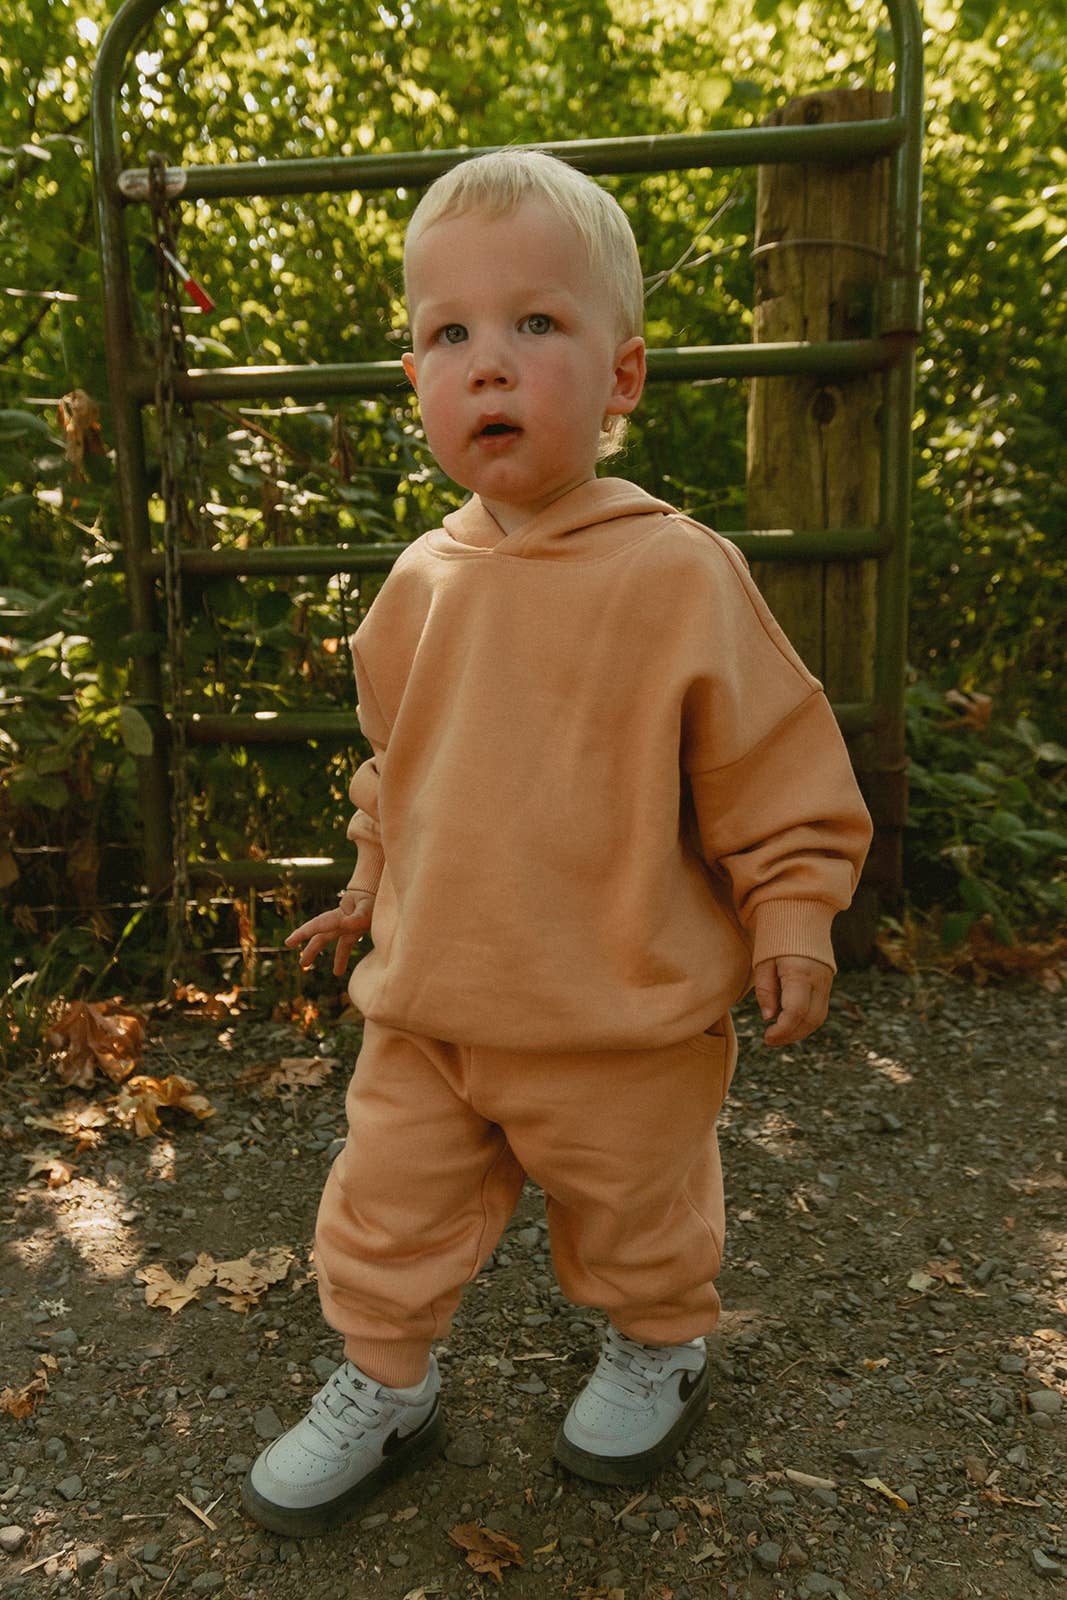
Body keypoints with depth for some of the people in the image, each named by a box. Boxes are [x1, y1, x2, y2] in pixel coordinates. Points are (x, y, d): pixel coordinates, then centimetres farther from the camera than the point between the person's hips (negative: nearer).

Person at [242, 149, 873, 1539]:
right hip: (431, 1005, 4)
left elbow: (779, 767, -8)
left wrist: (791, 916, -11)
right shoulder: (423, 582, 0)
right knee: (385, 1212, 15)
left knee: (637, 1216, 20)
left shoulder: (680, 574, -16)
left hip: (625, 1022, -4)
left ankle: (658, 1351, 50)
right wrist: (372, 885, 20)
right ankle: (383, 1387, 42)